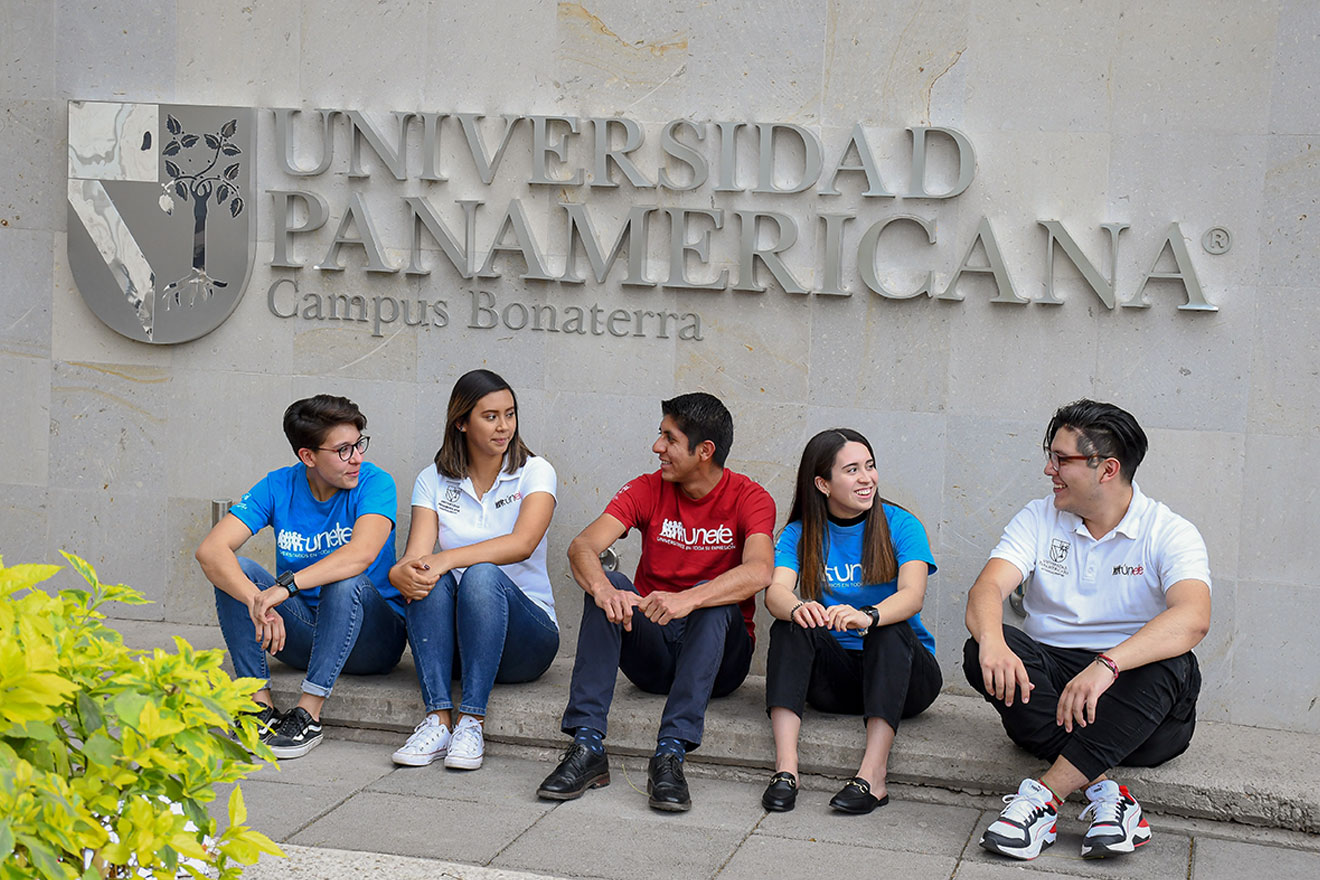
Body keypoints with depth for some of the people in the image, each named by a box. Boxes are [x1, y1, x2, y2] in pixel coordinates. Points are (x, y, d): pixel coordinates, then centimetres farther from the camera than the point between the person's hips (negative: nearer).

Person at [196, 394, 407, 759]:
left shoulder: (374, 483, -13)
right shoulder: (278, 487, -5)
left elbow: (362, 554, -33)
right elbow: (211, 550, -18)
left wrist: (285, 586, -42)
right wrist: (258, 602, -35)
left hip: (373, 641, -3)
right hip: (299, 635, 3)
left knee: (347, 582, -34)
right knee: (233, 571, -17)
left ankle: (308, 715, -30)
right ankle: (260, 705, -21)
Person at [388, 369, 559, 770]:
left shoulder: (534, 472, -2)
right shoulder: (434, 480, 6)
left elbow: (522, 544, -21)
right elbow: (417, 553, -8)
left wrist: (445, 559, -33)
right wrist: (401, 573, -33)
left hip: (526, 635, -2)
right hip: (450, 634, 2)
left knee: (483, 575, -32)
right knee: (430, 581, -28)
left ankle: (471, 723, -35)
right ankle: (439, 719, -34)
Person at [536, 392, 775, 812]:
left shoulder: (749, 498, -8)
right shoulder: (648, 490, 0)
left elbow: (758, 572, -28)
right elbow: (582, 547, -15)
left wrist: (689, 599, -45)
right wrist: (602, 589, -38)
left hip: (718, 658, -2)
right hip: (650, 653, 2)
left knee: (714, 600, -32)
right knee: (608, 585, -24)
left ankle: (671, 753, -40)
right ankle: (587, 746, -33)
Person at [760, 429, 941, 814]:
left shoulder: (900, 526, -4)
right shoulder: (800, 534, 3)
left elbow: (912, 595, -21)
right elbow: (776, 591, -15)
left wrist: (867, 617, -43)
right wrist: (798, 608, -41)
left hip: (902, 671, -2)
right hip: (834, 676, 2)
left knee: (891, 628, -32)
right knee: (791, 626, -24)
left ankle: (872, 775, -43)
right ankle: (785, 765, -37)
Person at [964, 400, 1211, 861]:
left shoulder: (1169, 533, -5)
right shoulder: (1039, 519, 7)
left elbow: (1193, 618, -25)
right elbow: (986, 589, -8)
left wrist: (1107, 664, -41)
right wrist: (992, 641, -33)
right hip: (1048, 681, 3)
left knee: (1171, 665, -33)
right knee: (984, 650, -25)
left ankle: (1046, 795, -34)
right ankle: (1106, 794, -31)